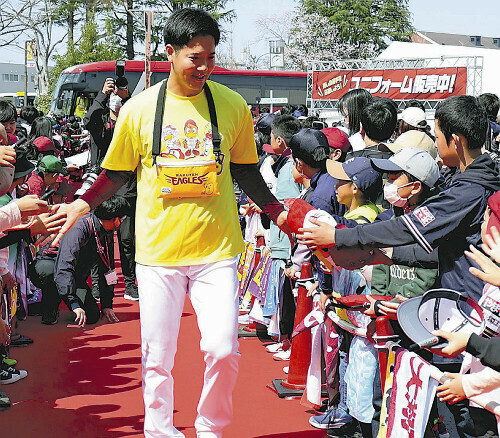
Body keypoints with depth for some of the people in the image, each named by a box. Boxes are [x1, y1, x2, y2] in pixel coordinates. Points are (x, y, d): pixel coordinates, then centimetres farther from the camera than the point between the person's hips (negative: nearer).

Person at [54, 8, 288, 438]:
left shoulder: (233, 105, 0)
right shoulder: (139, 109, -3)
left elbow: (246, 171, 11)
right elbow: (117, 173, 6)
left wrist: (280, 214, 1)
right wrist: (81, 205, -10)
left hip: (216, 248, 1)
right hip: (158, 249, 0)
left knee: (223, 348, -4)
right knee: (157, 354, 5)